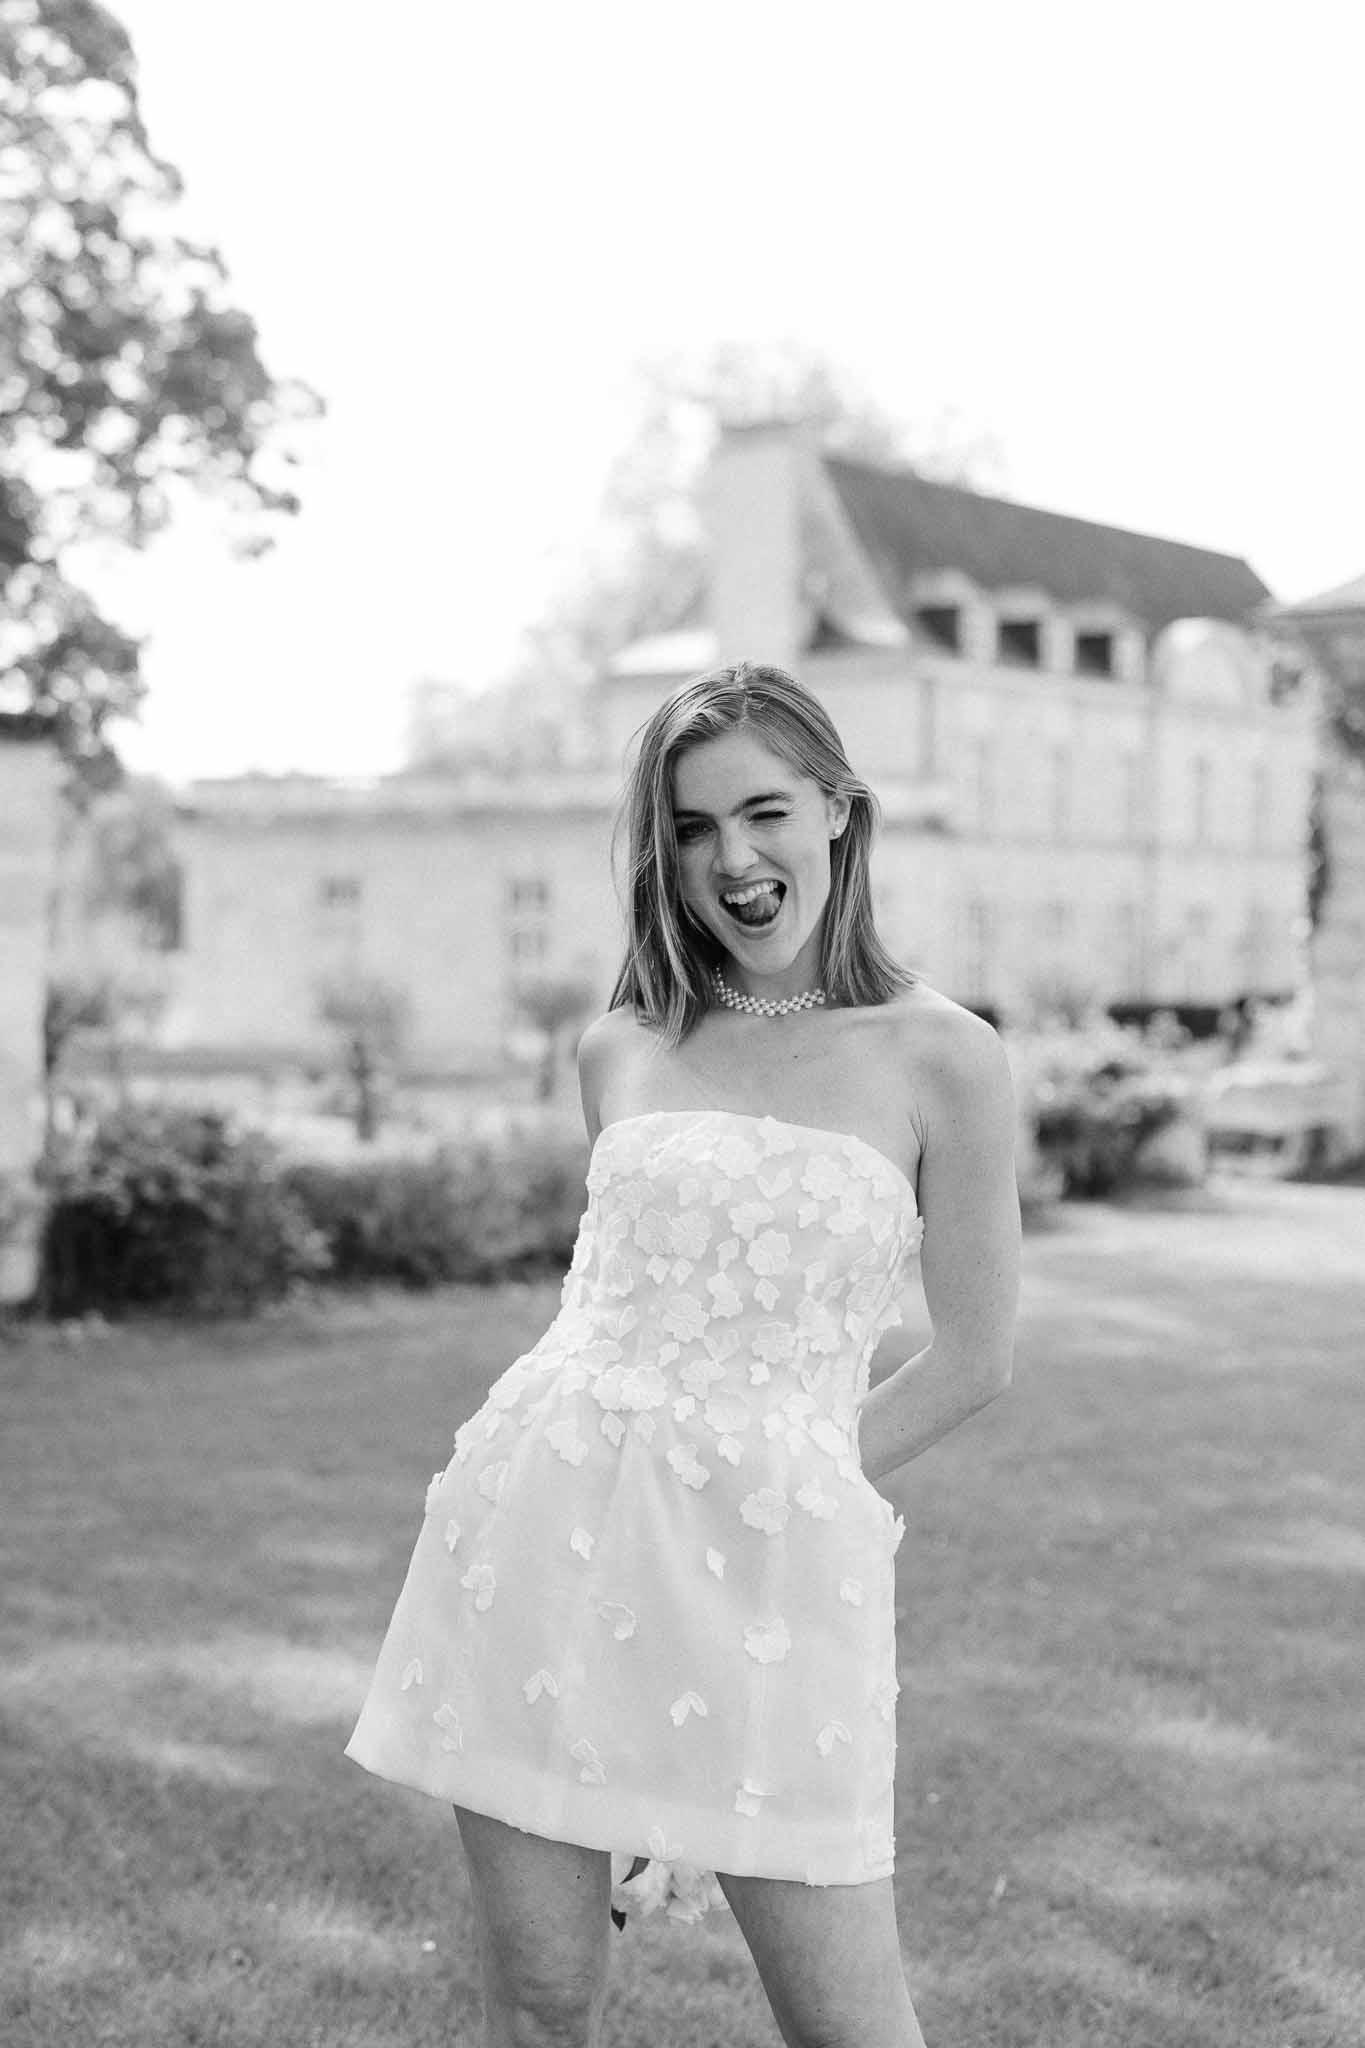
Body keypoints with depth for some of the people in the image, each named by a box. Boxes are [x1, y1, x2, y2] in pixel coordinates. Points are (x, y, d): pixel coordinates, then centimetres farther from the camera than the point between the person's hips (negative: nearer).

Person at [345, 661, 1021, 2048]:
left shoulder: (939, 1057, -1)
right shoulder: (619, 1051, 9)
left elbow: (975, 1357, 5)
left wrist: (773, 1480, 5)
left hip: (768, 1564, -3)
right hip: (544, 1520, 3)